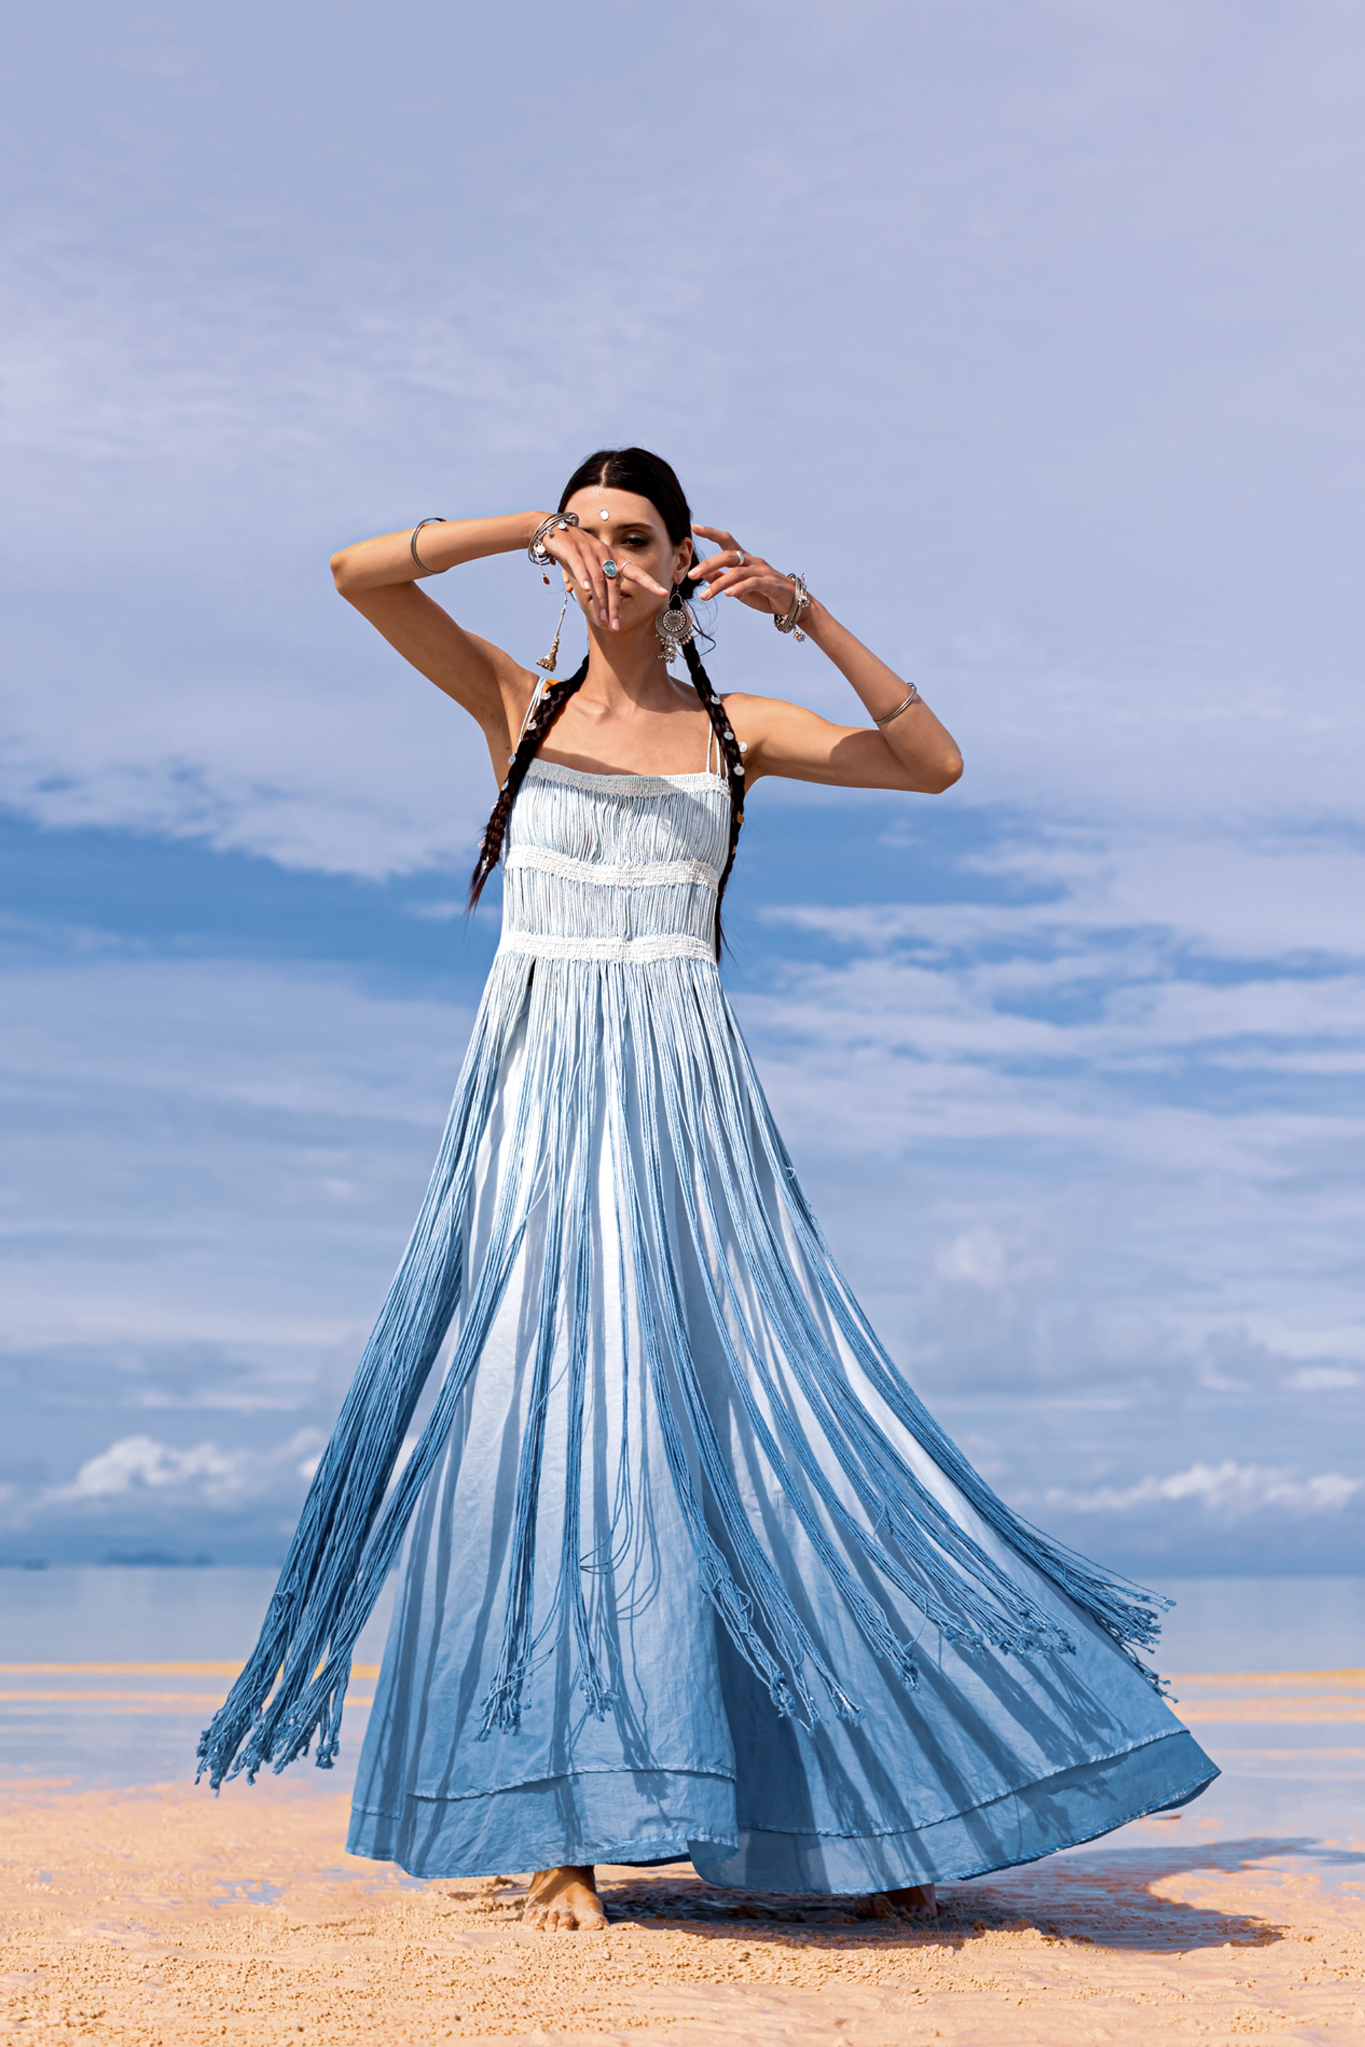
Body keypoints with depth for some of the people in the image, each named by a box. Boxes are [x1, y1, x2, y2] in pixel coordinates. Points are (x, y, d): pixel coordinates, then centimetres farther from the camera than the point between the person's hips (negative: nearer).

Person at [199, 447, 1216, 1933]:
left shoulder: (729, 733, 11)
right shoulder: (517, 705, 11)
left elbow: (936, 763, 4)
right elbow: (359, 571, 1)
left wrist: (809, 615, -1)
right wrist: (530, 526, -4)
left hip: (683, 1098, 0)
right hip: (537, 1100, 0)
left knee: (762, 1420, -1)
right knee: (546, 1424, -4)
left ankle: (874, 1806, 10)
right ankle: (557, 1824, 2)